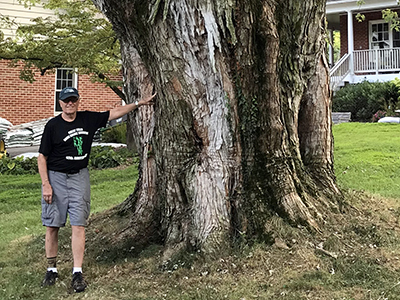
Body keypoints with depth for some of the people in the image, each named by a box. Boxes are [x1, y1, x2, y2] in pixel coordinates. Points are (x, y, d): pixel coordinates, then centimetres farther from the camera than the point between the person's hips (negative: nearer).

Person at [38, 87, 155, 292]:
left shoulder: (88, 119, 4)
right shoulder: (53, 126, -5)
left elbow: (114, 113, 14)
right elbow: (42, 157, -3)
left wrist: (139, 103, 14)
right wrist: (46, 185, -10)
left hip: (80, 177, 2)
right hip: (55, 177, -2)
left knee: (78, 225, -3)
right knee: (52, 226, 2)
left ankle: (77, 273, 0)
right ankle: (51, 270, 18)